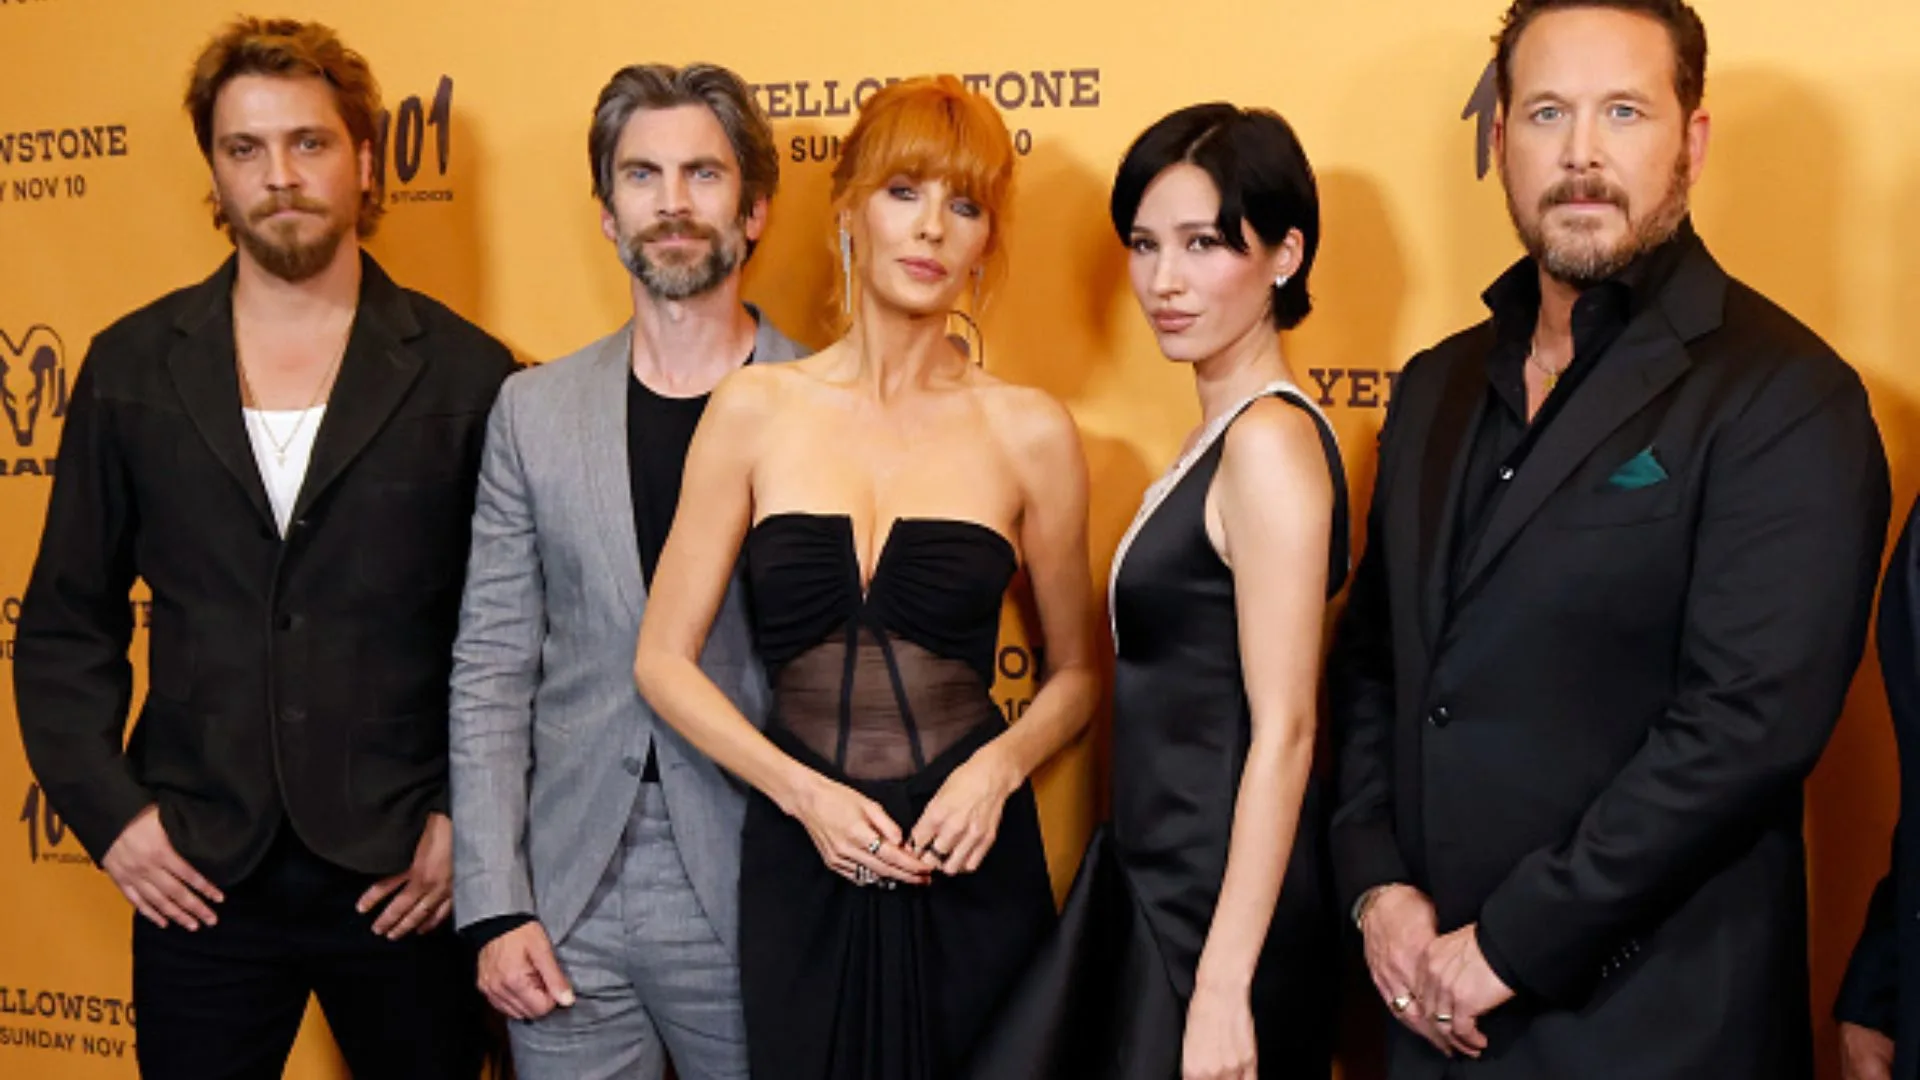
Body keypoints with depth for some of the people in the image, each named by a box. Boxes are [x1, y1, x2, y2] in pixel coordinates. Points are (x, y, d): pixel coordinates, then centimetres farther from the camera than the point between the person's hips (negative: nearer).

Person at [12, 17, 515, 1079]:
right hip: (197, 876, 2)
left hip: (402, 874, -1)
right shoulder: (131, 366, 5)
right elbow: (65, 623, 8)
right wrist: (106, 810, -1)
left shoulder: (464, 374, -1)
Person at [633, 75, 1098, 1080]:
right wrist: (804, 792, -10)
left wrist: (1000, 766, -10)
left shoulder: (1028, 432, -1)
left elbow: (1073, 675, 9)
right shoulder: (755, 410, 0)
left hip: (967, 859, 0)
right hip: (797, 859, 0)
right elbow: (664, 659, 1)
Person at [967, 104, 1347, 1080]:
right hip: (1154, 883, 9)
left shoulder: (1272, 442, -16)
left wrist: (1224, 985, -22)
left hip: (1222, 895, -9)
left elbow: (1285, 728, -20)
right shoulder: (1217, 435, 11)